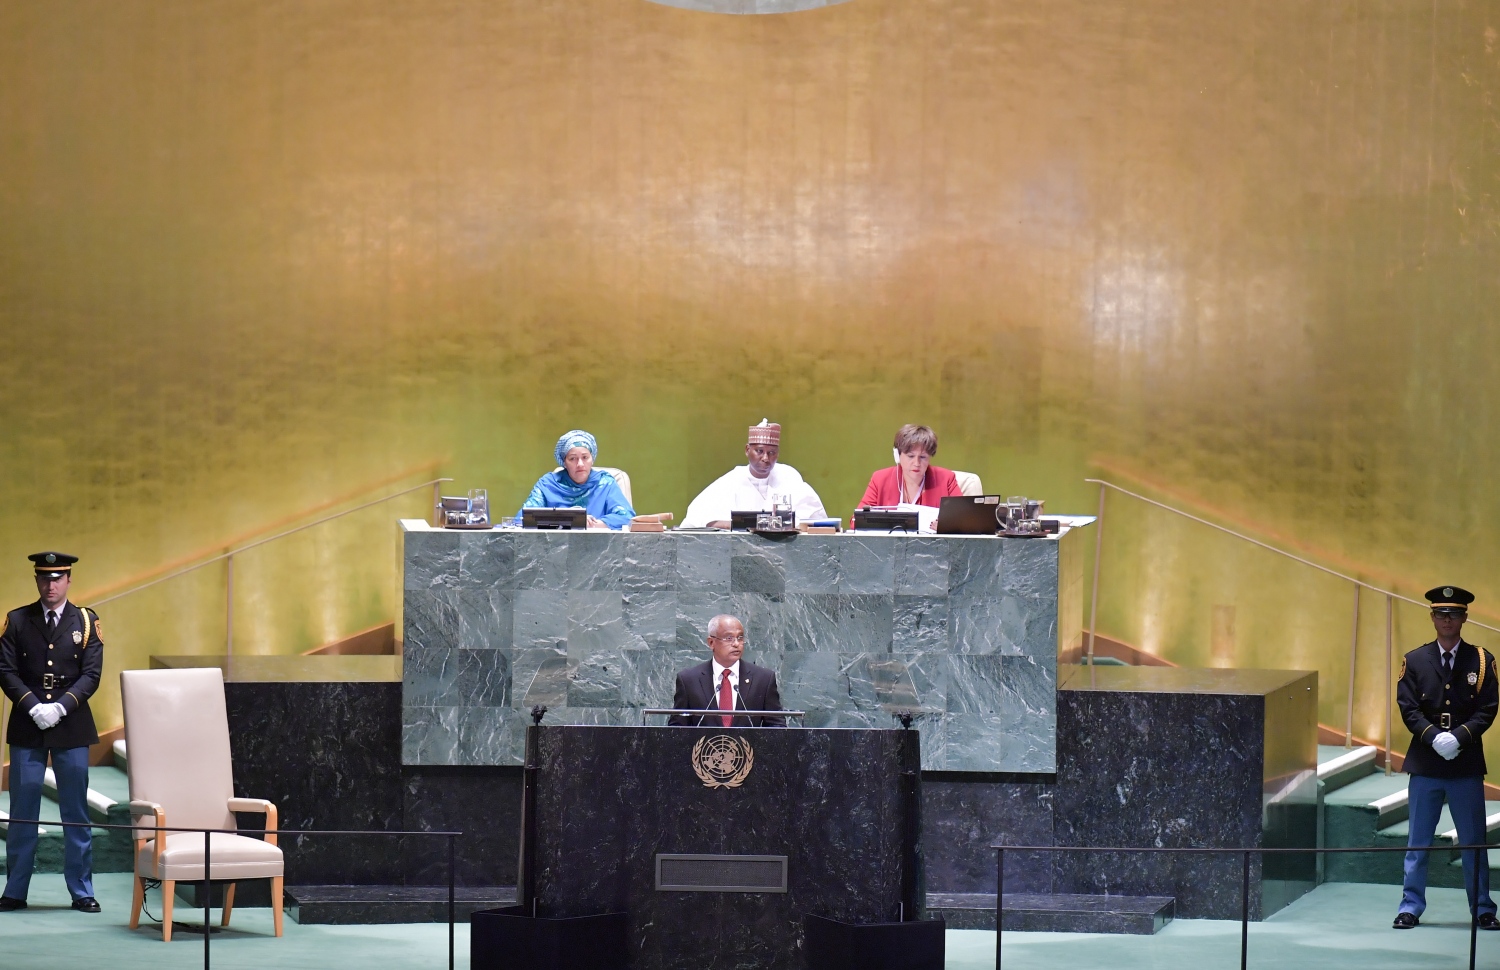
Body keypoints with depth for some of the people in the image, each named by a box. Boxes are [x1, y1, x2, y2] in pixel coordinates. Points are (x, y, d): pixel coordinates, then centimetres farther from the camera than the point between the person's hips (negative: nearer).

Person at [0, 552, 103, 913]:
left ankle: (81, 891, 9)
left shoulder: (86, 622, 5)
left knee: (76, 812, 3)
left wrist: (60, 707, -14)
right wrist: (33, 706, -13)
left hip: (71, 727, 0)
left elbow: (91, 675, -1)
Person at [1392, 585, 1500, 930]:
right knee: (1418, 841, 5)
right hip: (1425, 764, 1)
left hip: (1467, 764, -1)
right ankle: (1411, 906, 11)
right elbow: (1408, 708, 0)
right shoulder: (1415, 661, 6)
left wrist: (1460, 737, -16)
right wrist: (1433, 737, -16)